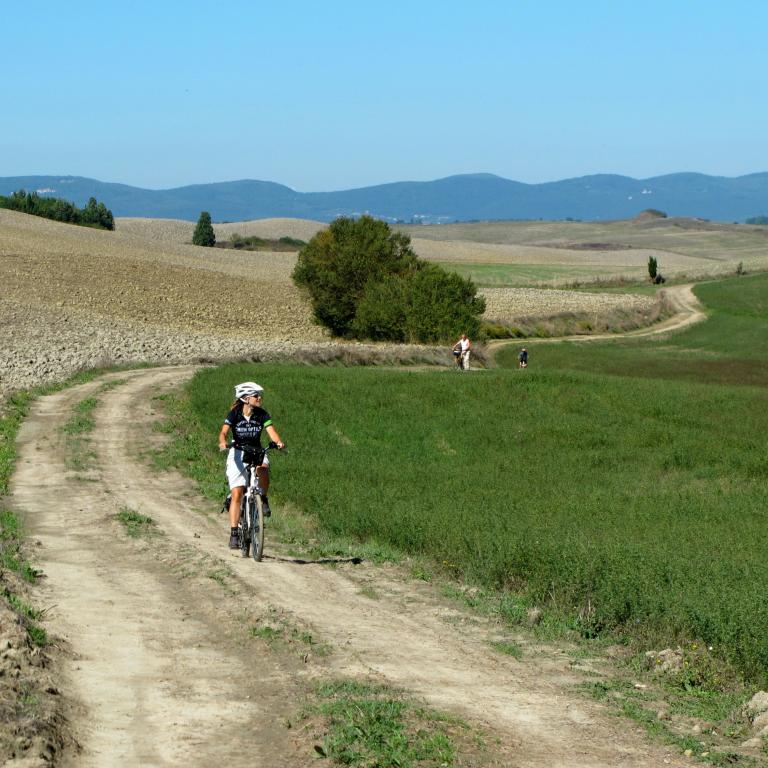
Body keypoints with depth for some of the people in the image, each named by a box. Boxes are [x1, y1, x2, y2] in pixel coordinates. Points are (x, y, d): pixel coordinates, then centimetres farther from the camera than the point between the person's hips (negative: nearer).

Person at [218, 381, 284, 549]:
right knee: (237, 494, -11)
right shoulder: (234, 414, -10)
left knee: (263, 469, -36)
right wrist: (223, 443, -42)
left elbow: (271, 431, -15)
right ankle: (234, 533, -7)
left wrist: (279, 442, -36)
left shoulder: (262, 415, -3)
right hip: (237, 453, -2)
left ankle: (263, 499, -9)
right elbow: (224, 432, -20)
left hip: (257, 452, 2)